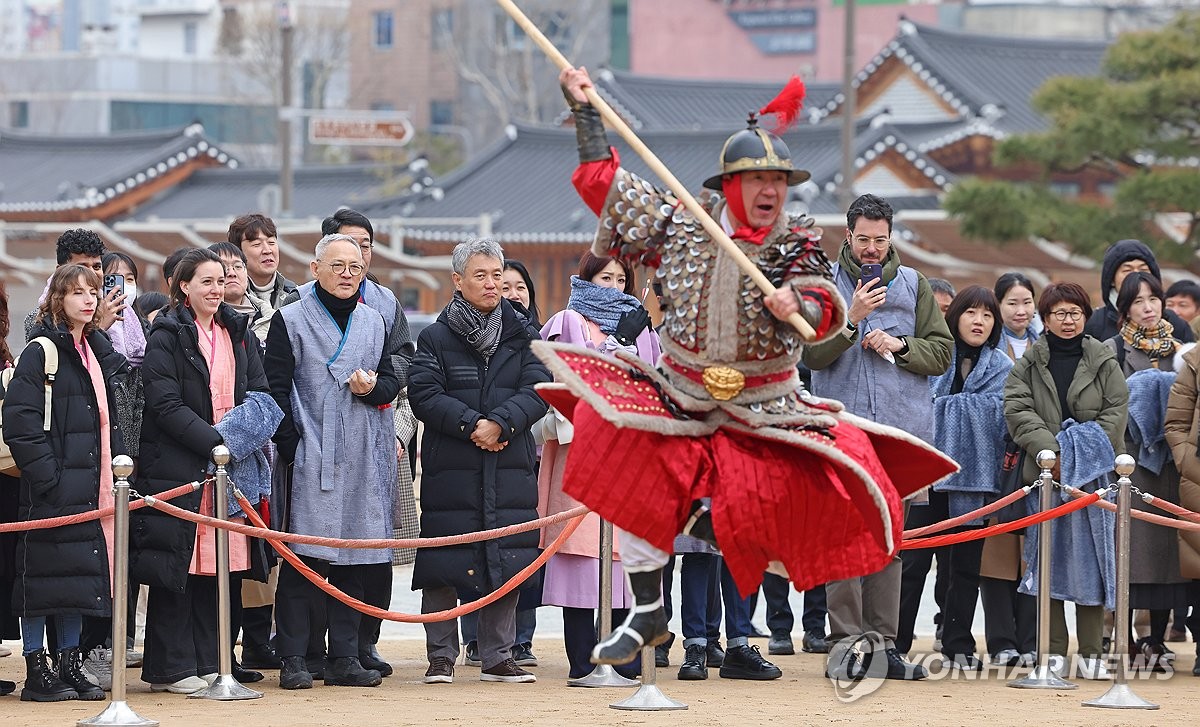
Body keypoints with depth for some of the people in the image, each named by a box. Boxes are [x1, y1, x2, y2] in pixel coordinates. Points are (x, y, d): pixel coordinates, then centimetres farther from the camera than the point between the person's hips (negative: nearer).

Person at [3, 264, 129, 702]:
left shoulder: (97, 350, 16)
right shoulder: (41, 352, -9)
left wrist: (117, 464, 13)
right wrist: (45, 476, -19)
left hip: (90, 486, 8)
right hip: (51, 489, -8)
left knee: (82, 578, 9)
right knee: (43, 578, -4)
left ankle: (70, 666, 16)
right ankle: (36, 671, 1)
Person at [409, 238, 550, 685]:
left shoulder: (521, 336, 10)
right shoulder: (435, 338, 4)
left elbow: (538, 391, -1)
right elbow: (424, 395, -6)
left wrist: (500, 423, -16)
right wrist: (471, 424, -16)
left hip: (510, 467, 2)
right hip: (449, 468, -2)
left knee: (506, 562, 3)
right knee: (443, 564, -3)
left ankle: (497, 657, 11)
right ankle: (441, 656, 5)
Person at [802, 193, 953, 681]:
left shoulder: (913, 285, 13)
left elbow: (941, 353, 10)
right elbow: (811, 354, -3)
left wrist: (899, 345, -6)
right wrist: (851, 319, -15)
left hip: (901, 430, 2)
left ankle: (884, 641, 7)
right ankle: (846, 640, -5)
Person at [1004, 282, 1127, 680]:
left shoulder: (1104, 362, 7)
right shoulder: (1028, 364, 7)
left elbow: (1116, 412, 2)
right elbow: (1018, 410, -4)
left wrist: (1088, 454, -10)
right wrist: (1051, 451, -15)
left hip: (1094, 475, 0)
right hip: (1047, 471, 0)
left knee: (1091, 559, 0)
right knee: (1050, 558, -1)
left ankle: (1091, 653, 5)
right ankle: (1054, 651, 4)